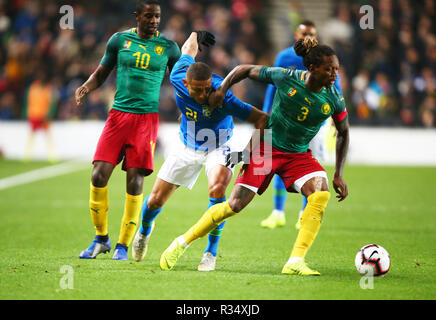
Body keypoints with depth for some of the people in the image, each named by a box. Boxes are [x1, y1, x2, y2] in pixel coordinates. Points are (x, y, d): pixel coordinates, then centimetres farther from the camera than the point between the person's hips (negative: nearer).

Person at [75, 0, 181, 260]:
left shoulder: (168, 48, 6)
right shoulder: (119, 40, 7)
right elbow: (102, 73, 16)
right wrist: (86, 87, -2)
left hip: (148, 118, -1)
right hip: (119, 114, 1)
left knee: (135, 181, -6)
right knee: (99, 175, -8)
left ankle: (123, 245, 4)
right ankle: (101, 239, 10)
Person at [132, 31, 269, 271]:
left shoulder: (221, 95, -35)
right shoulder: (178, 79, -23)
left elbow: (259, 118, -29)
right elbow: (188, 50, 0)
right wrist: (196, 35, 21)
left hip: (218, 148, -3)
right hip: (187, 148, 3)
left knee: (217, 189, -33)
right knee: (156, 200, 6)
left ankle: (211, 253, -19)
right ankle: (144, 230, 43)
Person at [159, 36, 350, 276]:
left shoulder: (333, 98, -12)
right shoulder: (286, 78, -17)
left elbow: (343, 132, 5)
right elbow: (245, 70, -1)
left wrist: (338, 175, 1)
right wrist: (221, 90, -10)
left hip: (298, 155, 2)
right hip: (266, 146, -2)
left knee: (321, 191, -26)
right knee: (235, 204, -7)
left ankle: (295, 262, -25)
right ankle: (181, 243, 13)